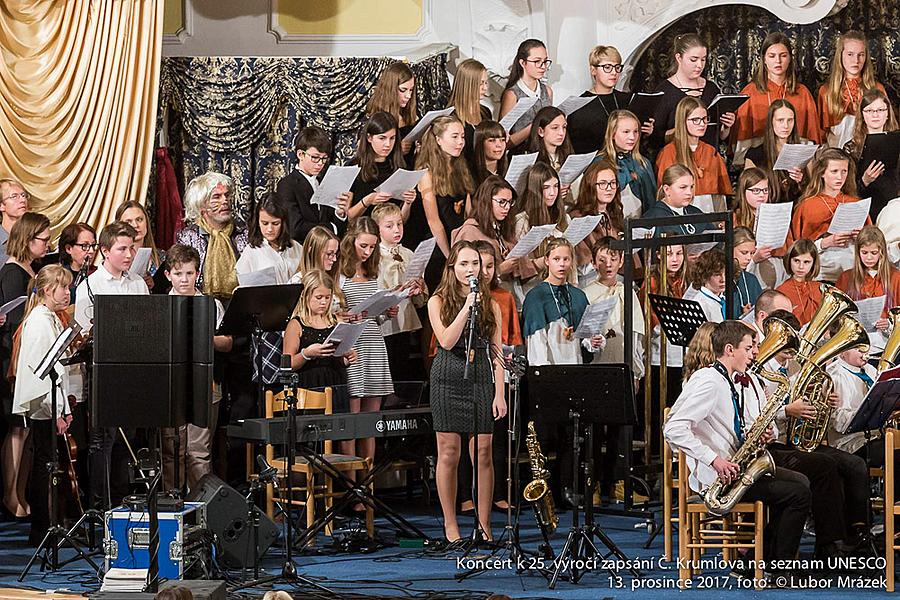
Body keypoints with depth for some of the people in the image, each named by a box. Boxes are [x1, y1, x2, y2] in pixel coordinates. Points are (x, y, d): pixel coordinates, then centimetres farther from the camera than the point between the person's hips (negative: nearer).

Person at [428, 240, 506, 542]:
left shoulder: (490, 304, 10)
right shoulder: (438, 301, 4)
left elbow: (496, 352, 7)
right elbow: (447, 341, -11)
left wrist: (499, 393, 0)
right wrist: (467, 306, -14)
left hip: (481, 379, 2)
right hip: (449, 379, -2)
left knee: (483, 454, -1)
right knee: (449, 454, 0)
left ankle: (484, 525, 6)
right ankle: (450, 525, 9)